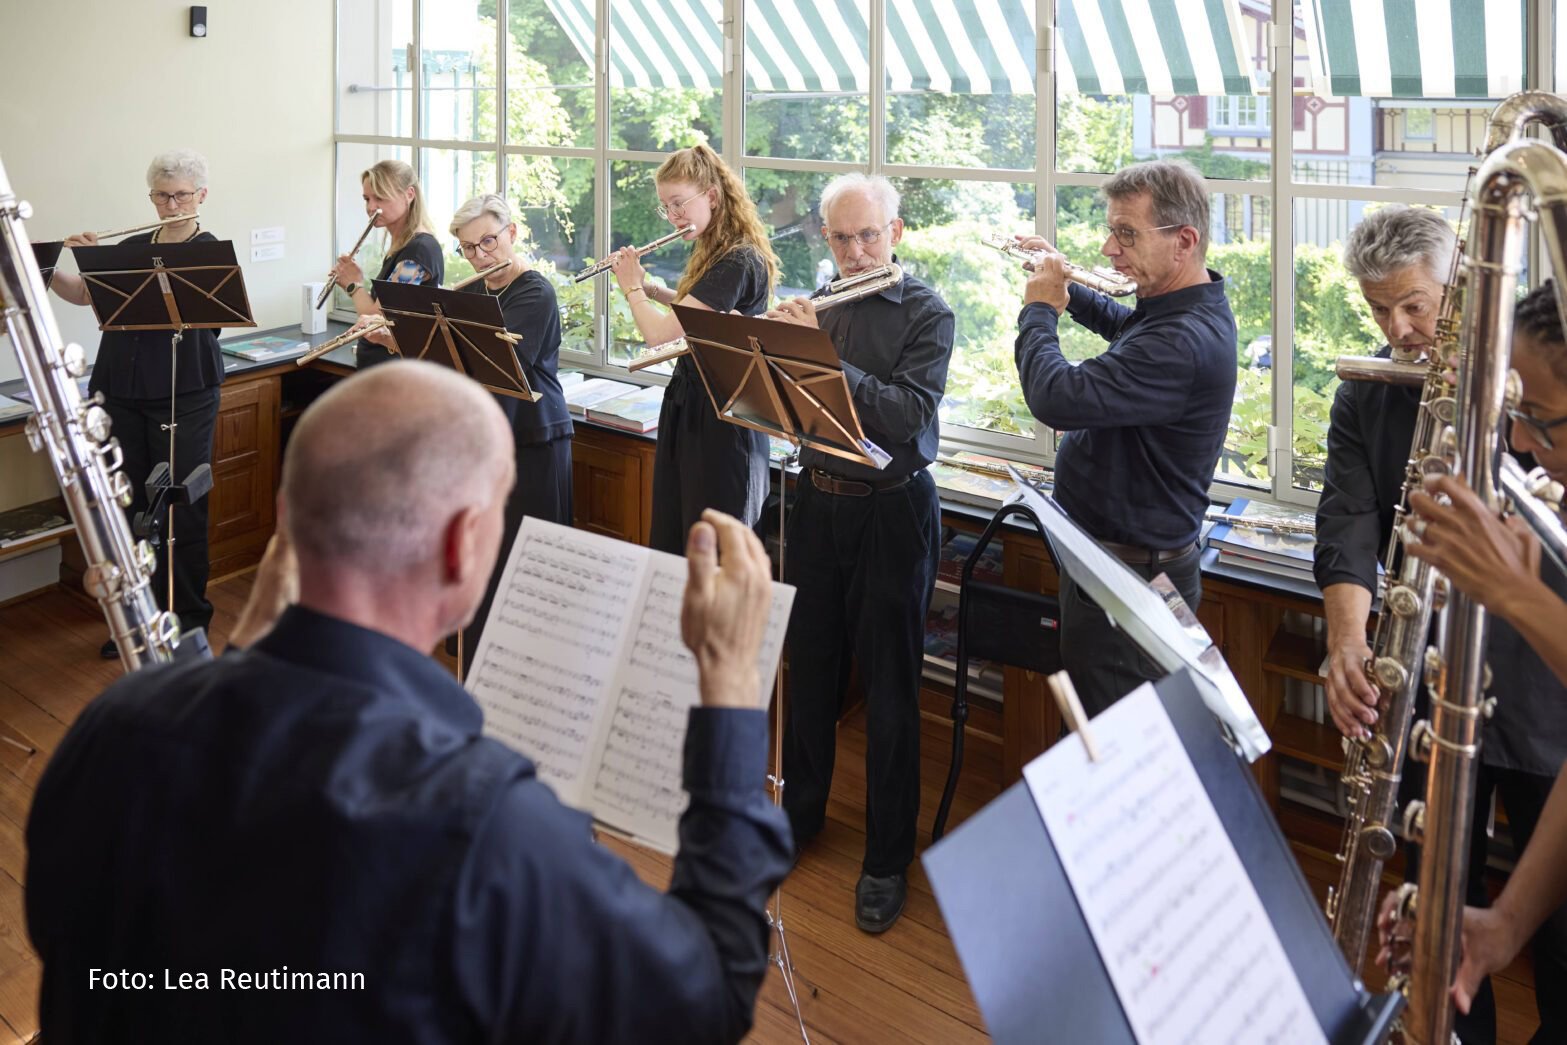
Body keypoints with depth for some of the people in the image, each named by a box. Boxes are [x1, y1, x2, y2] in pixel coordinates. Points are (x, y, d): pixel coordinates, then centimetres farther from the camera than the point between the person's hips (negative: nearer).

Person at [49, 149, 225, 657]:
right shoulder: (134, 245, 13)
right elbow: (83, 295, 13)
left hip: (184, 399, -5)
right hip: (122, 395, 5)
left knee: (182, 508, 1)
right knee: (126, 504, 9)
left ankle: (188, 614, 15)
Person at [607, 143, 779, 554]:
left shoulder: (738, 262, -21)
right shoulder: (714, 253, 10)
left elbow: (660, 334, -24)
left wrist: (632, 289, -6)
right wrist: (649, 287, 15)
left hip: (721, 421, -10)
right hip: (688, 405, 10)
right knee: (668, 540, 14)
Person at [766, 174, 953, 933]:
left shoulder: (927, 314, -7)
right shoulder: (819, 307, 7)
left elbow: (910, 414, -21)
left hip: (892, 508, -5)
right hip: (819, 500, 5)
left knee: (888, 687, 3)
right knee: (809, 667, 16)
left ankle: (888, 859, 16)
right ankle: (801, 809, 36)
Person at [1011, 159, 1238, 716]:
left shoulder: (1184, 340, -29)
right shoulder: (1190, 308, 6)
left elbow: (1058, 398, -34)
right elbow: (1126, 326, 29)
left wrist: (1040, 310, -16)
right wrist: (1063, 288, 14)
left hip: (1130, 580, -11)